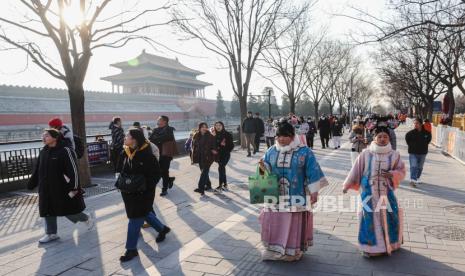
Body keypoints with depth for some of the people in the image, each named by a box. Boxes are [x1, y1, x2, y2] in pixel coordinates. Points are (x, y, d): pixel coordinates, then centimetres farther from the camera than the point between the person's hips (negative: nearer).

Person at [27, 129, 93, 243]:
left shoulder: (65, 151, -15)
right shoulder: (43, 152, 7)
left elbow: (73, 170, -18)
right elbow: (37, 170, 14)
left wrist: (74, 187, -20)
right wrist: (31, 184, 13)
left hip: (63, 189, -7)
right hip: (47, 189, 7)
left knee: (69, 210, 4)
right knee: (48, 211, 10)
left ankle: (86, 218, 30)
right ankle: (51, 233, 24)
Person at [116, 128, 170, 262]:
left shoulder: (146, 154, -20)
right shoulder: (125, 153, 0)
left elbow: (156, 174, -16)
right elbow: (120, 169, 13)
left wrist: (145, 187, -23)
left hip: (143, 193, -7)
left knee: (135, 219, 1)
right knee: (144, 213, 21)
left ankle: (131, 249, 15)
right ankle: (162, 228, 43)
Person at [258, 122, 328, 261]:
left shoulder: (304, 151, -8)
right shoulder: (271, 151, 3)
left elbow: (312, 172, -7)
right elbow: (267, 169, 7)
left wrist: (314, 191, -9)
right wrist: (263, 167, -16)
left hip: (295, 197, -3)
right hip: (275, 195, 3)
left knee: (294, 223, 8)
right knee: (273, 222, 8)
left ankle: (293, 251, 25)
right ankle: (273, 249, 25)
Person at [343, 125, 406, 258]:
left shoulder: (394, 155, -2)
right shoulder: (366, 154, -5)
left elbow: (402, 171, 4)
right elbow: (356, 170, 1)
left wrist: (392, 174, -18)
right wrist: (347, 185, 2)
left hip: (386, 193, 1)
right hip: (369, 193, -1)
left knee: (388, 217, 7)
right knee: (370, 218, 5)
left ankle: (389, 243, 30)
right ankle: (370, 246, 18)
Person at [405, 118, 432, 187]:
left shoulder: (426, 132, -8)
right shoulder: (411, 133, -12)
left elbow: (429, 139, 12)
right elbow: (407, 138, 8)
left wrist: (424, 145, 8)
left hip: (422, 153, 3)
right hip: (413, 153, -3)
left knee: (420, 167, 17)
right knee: (413, 166, -11)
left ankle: (417, 178, 35)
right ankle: (412, 180, -15)